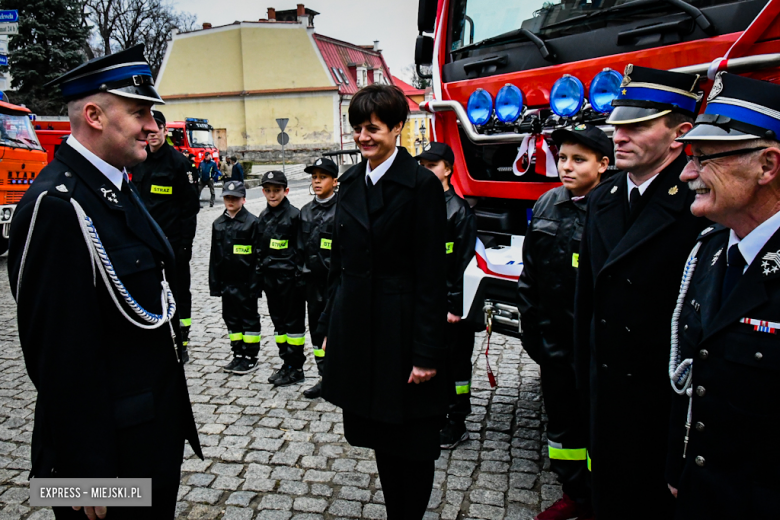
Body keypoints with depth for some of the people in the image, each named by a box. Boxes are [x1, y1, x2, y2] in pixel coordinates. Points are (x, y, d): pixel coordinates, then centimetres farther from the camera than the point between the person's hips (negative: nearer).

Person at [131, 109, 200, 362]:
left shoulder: (178, 161, -7)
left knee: (180, 290, 5)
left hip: (173, 238, -6)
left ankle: (182, 343, 14)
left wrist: (186, 241, -14)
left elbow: (191, 205, -9)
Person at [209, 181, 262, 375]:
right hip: (226, 282, 6)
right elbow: (214, 256, 11)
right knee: (231, 318, 13)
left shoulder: (252, 222, -8)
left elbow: (257, 256, -10)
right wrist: (214, 283, 8)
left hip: (245, 282, -6)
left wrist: (255, 283, -14)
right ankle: (238, 355, 24)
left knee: (249, 318, 4)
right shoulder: (218, 224, 9)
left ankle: (251, 357, 13)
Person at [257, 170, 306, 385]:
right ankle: (286, 363, 24)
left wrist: (299, 276, -13)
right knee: (278, 321, 13)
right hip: (270, 277, 7)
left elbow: (301, 248, -10)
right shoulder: (263, 217, 11)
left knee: (294, 322, 2)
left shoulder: (294, 214, -8)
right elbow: (259, 249, 17)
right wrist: (260, 273, 13)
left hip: (289, 277, -7)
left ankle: (296, 368, 10)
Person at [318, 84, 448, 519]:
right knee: (380, 436, 18)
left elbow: (432, 275, -14)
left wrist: (427, 352, -15)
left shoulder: (422, 185, -12)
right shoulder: (352, 181, 8)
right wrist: (331, 327, 11)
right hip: (358, 328, 6)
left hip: (402, 328, -6)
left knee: (412, 443, 10)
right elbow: (340, 261, 12)